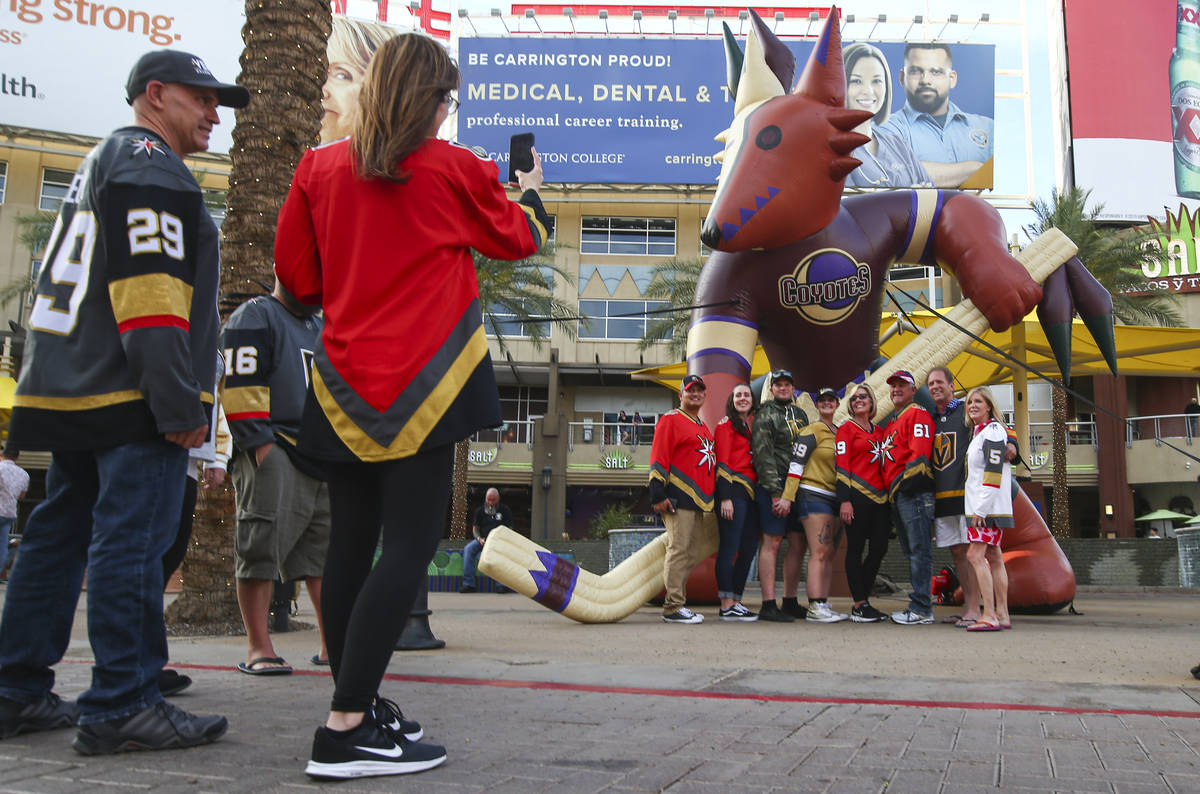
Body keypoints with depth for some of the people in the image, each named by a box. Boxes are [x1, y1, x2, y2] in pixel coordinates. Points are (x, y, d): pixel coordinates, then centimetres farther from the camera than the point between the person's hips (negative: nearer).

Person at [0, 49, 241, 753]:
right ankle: (122, 706, -8)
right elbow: (149, 286, -18)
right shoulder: (149, 166, -6)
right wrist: (181, 405, -21)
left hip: (71, 396, 11)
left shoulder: (100, 165, 27)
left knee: (58, 537, 12)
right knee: (132, 543, -10)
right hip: (133, 402, -10)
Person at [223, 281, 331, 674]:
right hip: (272, 453, -8)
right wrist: (260, 443, -19)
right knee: (261, 546, -9)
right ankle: (258, 648, -3)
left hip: (321, 457, 8)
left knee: (327, 548, 5)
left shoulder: (320, 328, 25)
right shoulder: (254, 317, 0)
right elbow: (240, 383, -11)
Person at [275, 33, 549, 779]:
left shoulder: (320, 168, 5)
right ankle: (347, 730, -10)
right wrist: (532, 189, 35)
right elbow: (522, 239, 16)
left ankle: (357, 700, 23)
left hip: (345, 385, 5)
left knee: (351, 542, 12)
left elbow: (296, 277, 10)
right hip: (421, 383, -5)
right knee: (409, 545, -5)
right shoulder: (457, 170, -2)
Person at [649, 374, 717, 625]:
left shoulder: (704, 428, 24)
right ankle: (673, 608, -7)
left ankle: (678, 603, 16)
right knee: (679, 551, -10)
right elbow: (658, 459, -9)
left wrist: (716, 497, 24)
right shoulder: (670, 420, -2)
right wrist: (658, 496, -17)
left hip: (701, 501, 9)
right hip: (679, 499, -9)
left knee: (690, 555, 9)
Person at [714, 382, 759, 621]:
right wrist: (725, 497, -16)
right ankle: (727, 605, -8)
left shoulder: (754, 426, 22)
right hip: (733, 490, -8)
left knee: (749, 548, 7)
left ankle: (736, 600, 13)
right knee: (730, 547, -9)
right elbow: (722, 462, -8)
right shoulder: (726, 424, 0)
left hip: (751, 491, 8)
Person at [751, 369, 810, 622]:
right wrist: (778, 494, -17)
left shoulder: (800, 415, 18)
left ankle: (790, 602, 17)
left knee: (798, 545, 8)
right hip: (774, 488, -7)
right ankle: (768, 605, -7)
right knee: (772, 543, -8)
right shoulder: (765, 416, -3)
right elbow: (763, 457, -11)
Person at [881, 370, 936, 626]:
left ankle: (921, 609, -12)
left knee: (919, 549, -10)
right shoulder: (891, 423, 26)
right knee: (911, 551, 10)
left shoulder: (918, 415, -3)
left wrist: (904, 484, -19)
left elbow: (919, 454, -15)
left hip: (913, 494, -10)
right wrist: (892, 492, 19)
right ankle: (919, 606, 14)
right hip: (897, 495, 10)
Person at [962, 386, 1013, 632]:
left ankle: (990, 616, -16)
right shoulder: (980, 433, 19)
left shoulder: (993, 431, -11)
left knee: (975, 555, -14)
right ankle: (1002, 615, 10)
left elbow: (994, 473, -19)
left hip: (990, 506, -10)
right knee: (993, 557, 8)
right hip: (981, 507, 10)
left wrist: (980, 509, -21)